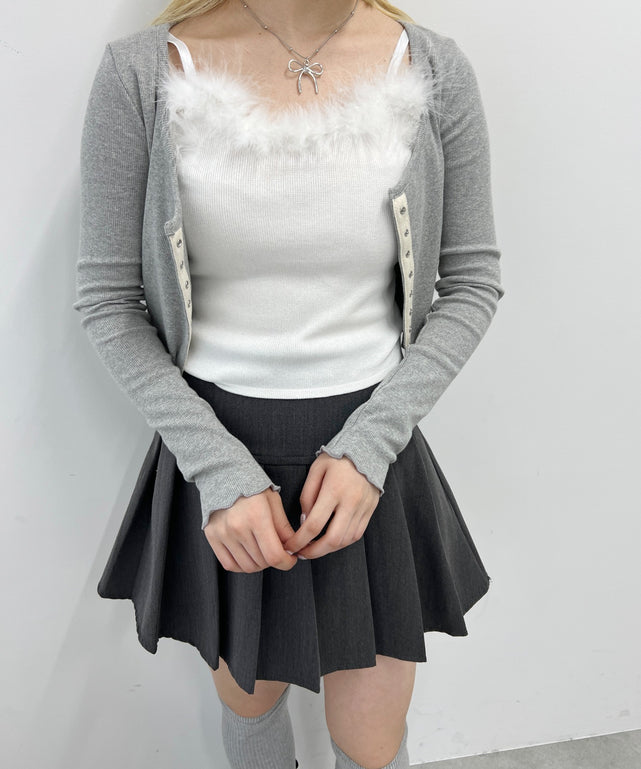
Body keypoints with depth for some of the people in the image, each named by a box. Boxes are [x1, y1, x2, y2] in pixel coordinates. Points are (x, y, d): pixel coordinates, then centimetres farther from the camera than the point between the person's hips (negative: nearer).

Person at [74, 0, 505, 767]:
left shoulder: (434, 72, -5)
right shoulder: (142, 74, -9)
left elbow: (472, 281, 0)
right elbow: (107, 297, -4)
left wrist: (369, 446, -12)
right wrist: (217, 469, -14)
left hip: (371, 448, 1)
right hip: (213, 452, 0)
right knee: (250, 702, 24)